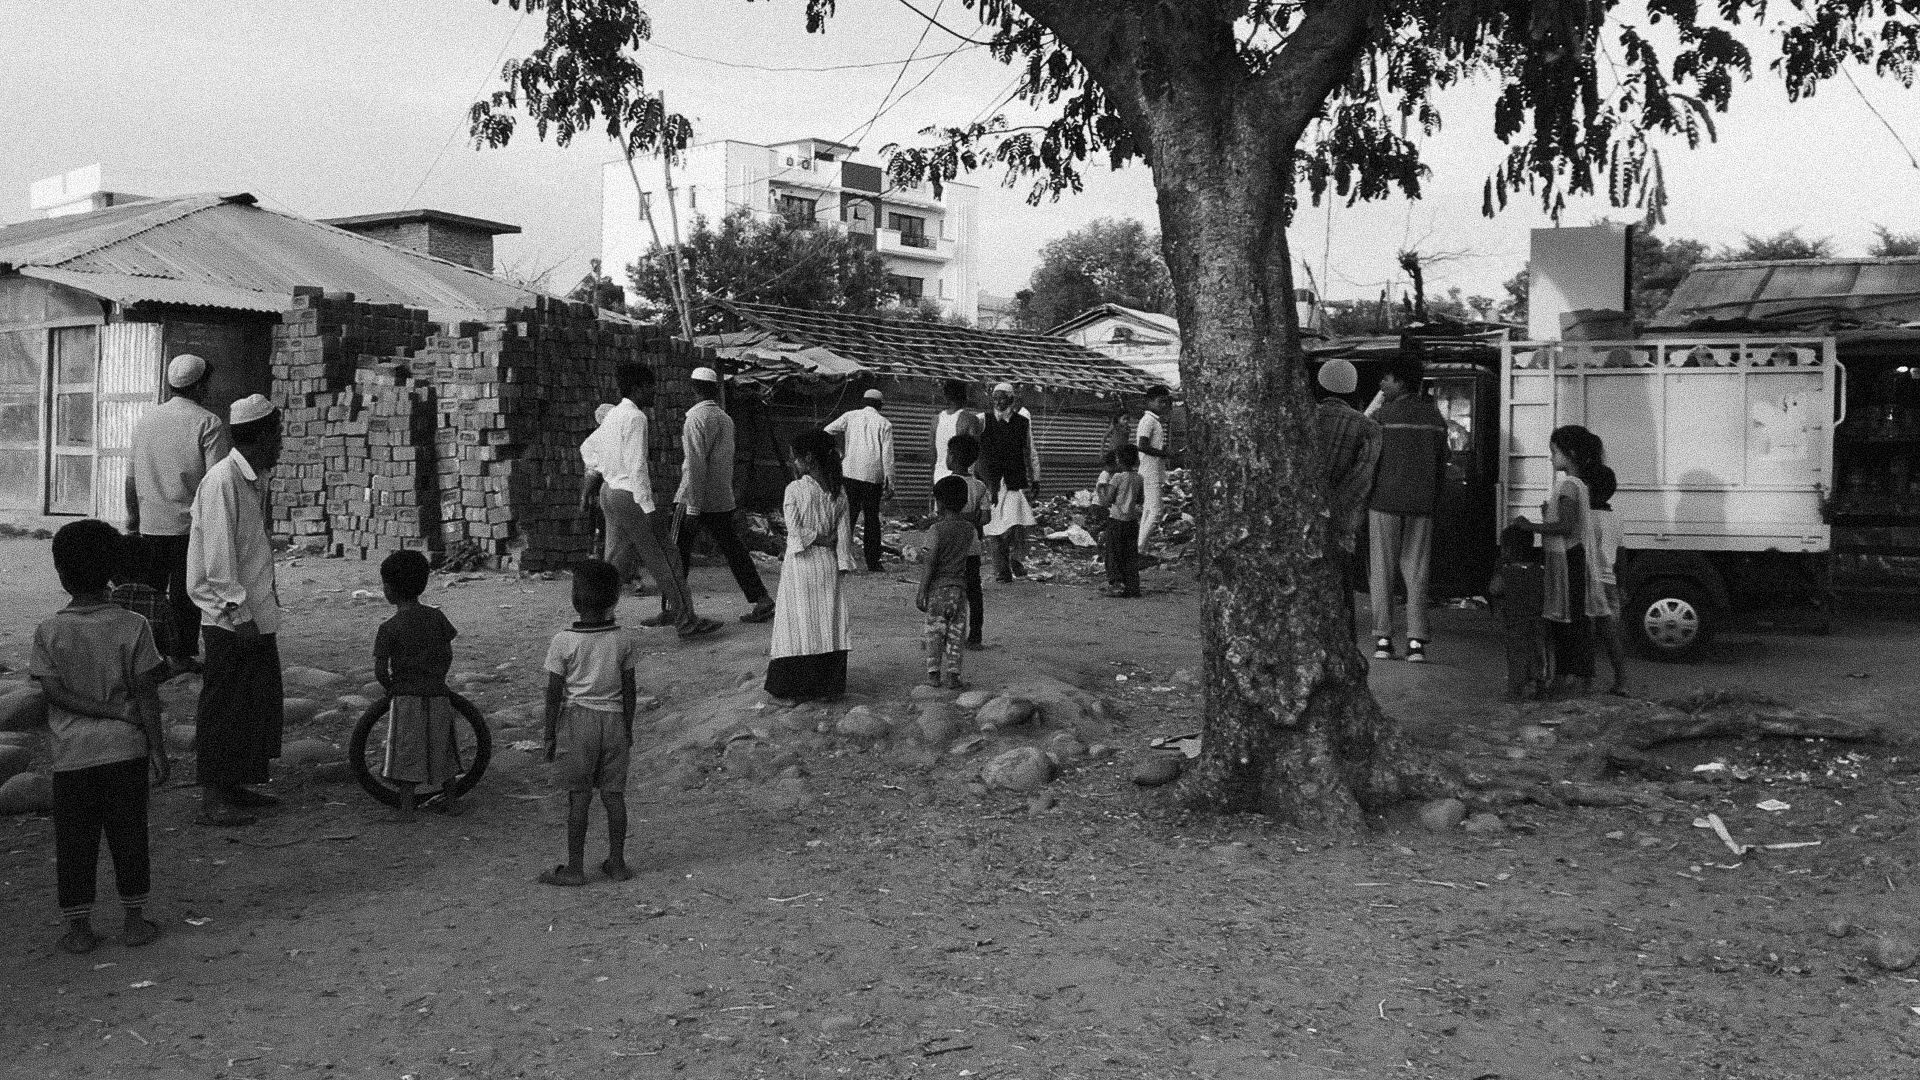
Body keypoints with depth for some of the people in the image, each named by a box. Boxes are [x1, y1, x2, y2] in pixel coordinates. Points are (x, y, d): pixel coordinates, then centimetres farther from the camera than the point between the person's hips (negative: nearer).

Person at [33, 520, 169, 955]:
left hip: (71, 754, 0)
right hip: (126, 749, 0)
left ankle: (78, 927, 15)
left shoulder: (49, 631, -5)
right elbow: (145, 693, -6)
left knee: (74, 842, 10)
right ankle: (133, 919, 18)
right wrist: (157, 746, -2)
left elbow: (54, 692, -11)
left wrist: (105, 710, -7)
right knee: (129, 835, 11)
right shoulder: (133, 627, -7)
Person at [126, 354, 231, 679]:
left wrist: (132, 519, 20)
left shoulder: (145, 420, 8)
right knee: (185, 595, 4)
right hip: (189, 525, -5)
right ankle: (180, 657, 8)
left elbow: (131, 478, 12)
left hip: (150, 526, 5)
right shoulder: (207, 424, -9)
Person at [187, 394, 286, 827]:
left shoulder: (255, 480, 13)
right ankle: (212, 797, 6)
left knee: (258, 706, 14)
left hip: (258, 616, 9)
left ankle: (237, 785, 24)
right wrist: (239, 613, -21)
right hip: (230, 620, -9)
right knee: (222, 709, -1)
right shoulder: (222, 481, -16)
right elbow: (218, 557, -20)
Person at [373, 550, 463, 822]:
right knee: (441, 748, 17)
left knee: (405, 752, 4)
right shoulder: (436, 617, 2)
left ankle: (406, 809, 5)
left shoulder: (388, 629, -10)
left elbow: (380, 670, -12)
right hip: (437, 695, 4)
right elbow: (448, 655, 9)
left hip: (406, 697, -4)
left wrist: (391, 687, 7)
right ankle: (450, 800, 26)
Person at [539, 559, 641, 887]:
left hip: (577, 719, -3)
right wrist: (628, 730, 14)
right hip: (613, 719, 3)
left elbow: (554, 693, -7)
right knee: (614, 793, 9)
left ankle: (575, 867, 8)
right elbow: (630, 691, 3)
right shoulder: (623, 640, -2)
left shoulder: (563, 642, -11)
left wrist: (550, 735, 2)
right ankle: (617, 862, 17)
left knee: (578, 796, 2)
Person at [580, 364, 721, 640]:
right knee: (664, 560, -2)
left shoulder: (613, 415, 13)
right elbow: (637, 467, -22)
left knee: (618, 564, 13)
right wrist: (649, 510, -22)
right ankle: (686, 622, 2)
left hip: (610, 492, 10)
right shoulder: (635, 418, -16)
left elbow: (587, 447, 27)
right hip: (630, 496, -9)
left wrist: (591, 480, 33)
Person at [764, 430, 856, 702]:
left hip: (800, 564, -4)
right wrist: (844, 564, 3)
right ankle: (828, 686, 12)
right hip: (828, 566, 4)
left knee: (799, 623, 1)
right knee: (829, 623, 8)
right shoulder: (839, 491, 2)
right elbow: (844, 532, 1)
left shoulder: (794, 490, -10)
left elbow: (795, 531, -15)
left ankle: (786, 688, 6)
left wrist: (815, 538, -3)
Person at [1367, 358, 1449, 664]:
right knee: (1416, 572, 6)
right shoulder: (1435, 417, 8)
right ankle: (1416, 641, 1)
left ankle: (1383, 638, 2)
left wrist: (1363, 497, 5)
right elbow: (1442, 464, 11)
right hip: (1422, 504, 4)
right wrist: (1433, 500, 18)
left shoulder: (1384, 416, -7)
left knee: (1381, 570, 3)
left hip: (1386, 501, -4)